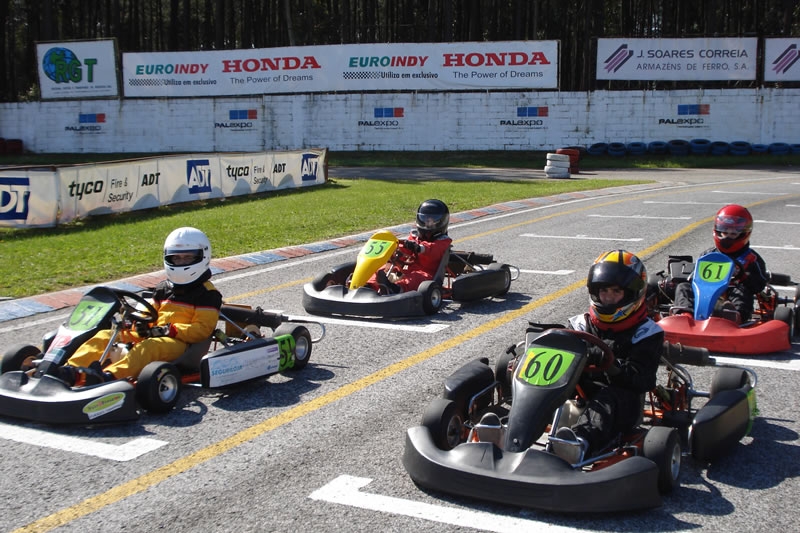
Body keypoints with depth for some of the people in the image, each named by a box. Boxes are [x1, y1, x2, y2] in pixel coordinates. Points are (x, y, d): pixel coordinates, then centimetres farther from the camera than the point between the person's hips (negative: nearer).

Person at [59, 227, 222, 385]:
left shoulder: (207, 294, 3)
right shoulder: (163, 289, 24)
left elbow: (203, 329, -8)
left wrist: (170, 330, -18)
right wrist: (141, 323, -2)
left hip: (181, 343, -7)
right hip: (152, 338, 7)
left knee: (150, 346, -39)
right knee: (105, 336, -11)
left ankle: (109, 376, -61)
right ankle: (71, 370, -31)